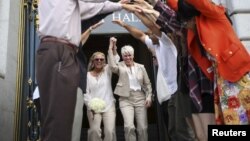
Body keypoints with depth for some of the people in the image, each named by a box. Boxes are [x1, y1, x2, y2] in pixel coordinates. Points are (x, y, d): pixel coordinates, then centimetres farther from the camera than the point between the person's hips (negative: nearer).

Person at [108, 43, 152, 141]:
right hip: (125, 100, -2)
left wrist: (149, 96, -2)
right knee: (129, 127, -17)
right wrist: (110, 48, -16)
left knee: (143, 128, 1)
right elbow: (112, 66, -20)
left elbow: (147, 83, 12)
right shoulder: (120, 66, 4)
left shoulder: (141, 67, 9)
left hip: (140, 98, 2)